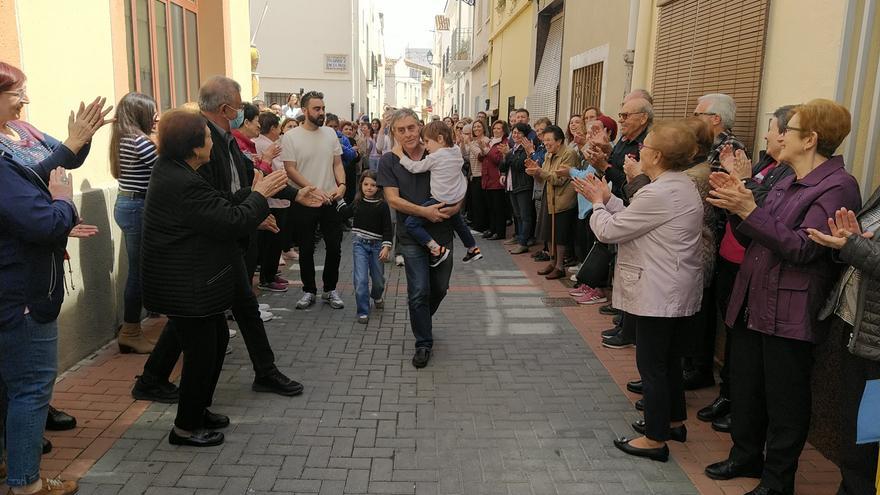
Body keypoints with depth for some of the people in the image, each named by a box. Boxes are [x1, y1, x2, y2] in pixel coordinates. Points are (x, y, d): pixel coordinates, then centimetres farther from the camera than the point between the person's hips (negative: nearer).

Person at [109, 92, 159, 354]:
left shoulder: (123, 140, 13)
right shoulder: (139, 141, -16)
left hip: (126, 205, 10)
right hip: (138, 208, -10)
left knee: (137, 269, 14)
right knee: (139, 270, -2)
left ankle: (131, 328, 21)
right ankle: (130, 332, 7)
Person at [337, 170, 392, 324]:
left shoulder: (382, 205, -8)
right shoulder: (358, 203, 2)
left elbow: (387, 228, -7)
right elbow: (345, 213, 21)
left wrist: (386, 246, -15)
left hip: (377, 245, -1)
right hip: (359, 244, 1)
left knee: (378, 278, 14)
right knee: (361, 279, -9)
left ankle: (377, 296, 47)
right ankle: (363, 312, 0)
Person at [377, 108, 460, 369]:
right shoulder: (388, 161, -5)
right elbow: (393, 200, -11)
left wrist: (456, 206, -14)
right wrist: (425, 211, -22)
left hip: (442, 233, 3)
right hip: (412, 236, -3)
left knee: (439, 288, 15)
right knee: (419, 291, -5)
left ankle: (422, 320, 45)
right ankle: (423, 344, 11)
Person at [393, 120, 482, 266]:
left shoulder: (435, 157, -19)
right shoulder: (456, 150, 2)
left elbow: (415, 167, -13)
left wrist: (400, 154, -3)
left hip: (442, 202, -9)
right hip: (457, 199, 9)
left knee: (411, 223, -11)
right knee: (458, 221, 35)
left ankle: (437, 249, -17)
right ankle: (473, 249, 47)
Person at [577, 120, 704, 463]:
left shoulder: (659, 193, -23)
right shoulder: (683, 186, 9)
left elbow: (609, 231, -17)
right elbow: (633, 219, 12)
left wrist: (598, 204, 1)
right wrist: (607, 199, 10)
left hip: (658, 293, -10)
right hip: (677, 290, 10)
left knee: (652, 364, 2)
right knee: (669, 359, 22)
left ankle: (655, 440, 14)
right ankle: (674, 421, 37)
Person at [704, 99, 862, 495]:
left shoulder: (837, 186, -12)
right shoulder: (787, 181, 14)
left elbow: (802, 248, -20)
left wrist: (749, 210, -24)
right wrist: (738, 203, -3)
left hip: (789, 311, -8)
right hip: (751, 301, 8)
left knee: (784, 400, 6)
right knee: (745, 386, 17)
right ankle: (746, 456, 36)